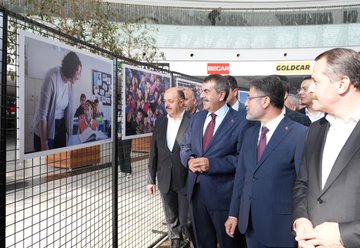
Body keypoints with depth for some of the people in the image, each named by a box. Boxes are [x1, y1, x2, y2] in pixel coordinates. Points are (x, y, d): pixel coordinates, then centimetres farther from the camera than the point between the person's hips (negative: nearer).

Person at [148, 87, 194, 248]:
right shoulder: (160, 123, 6)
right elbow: (154, 153, 9)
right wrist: (152, 179, 9)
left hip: (186, 181, -5)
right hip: (165, 181, 5)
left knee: (186, 221, 4)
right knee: (172, 221, 17)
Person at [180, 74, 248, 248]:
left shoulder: (240, 121, -12)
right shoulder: (197, 118, 9)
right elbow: (185, 146, 12)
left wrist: (211, 163, -24)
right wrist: (189, 159, -10)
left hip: (223, 194, -6)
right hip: (196, 190, 6)